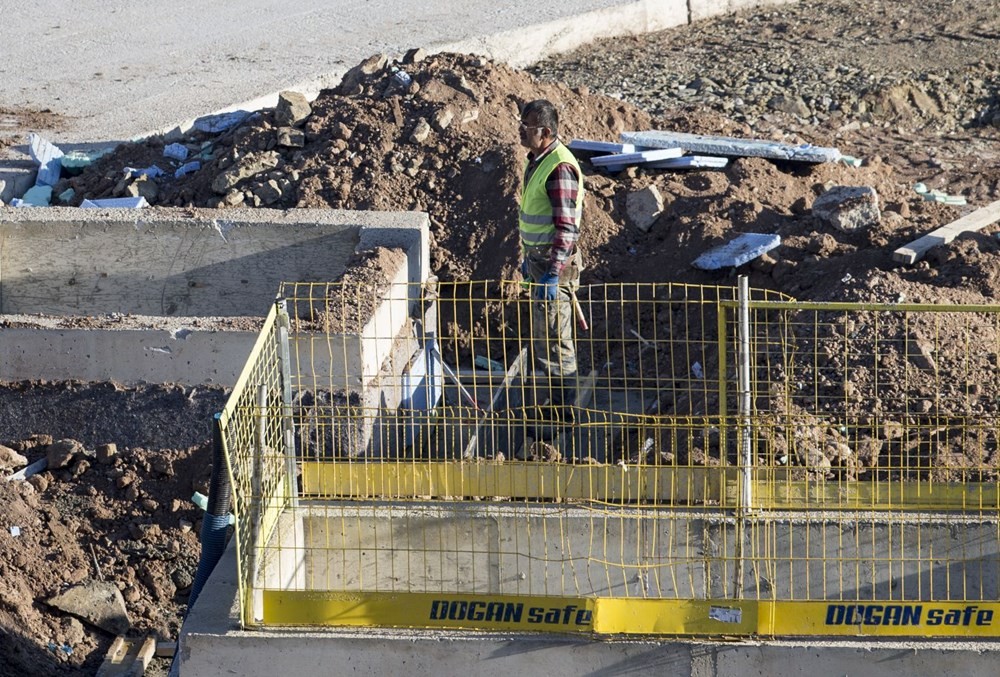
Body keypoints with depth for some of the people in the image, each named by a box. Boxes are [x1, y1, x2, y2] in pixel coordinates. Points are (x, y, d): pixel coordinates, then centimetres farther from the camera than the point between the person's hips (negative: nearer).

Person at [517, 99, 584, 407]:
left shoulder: (559, 167, -22)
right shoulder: (536, 159, 10)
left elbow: (566, 228, -24)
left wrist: (552, 274, -27)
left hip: (555, 264, -10)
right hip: (538, 259, 10)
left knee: (553, 338, -2)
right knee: (541, 335, 18)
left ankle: (563, 407, 6)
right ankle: (554, 397, 30)